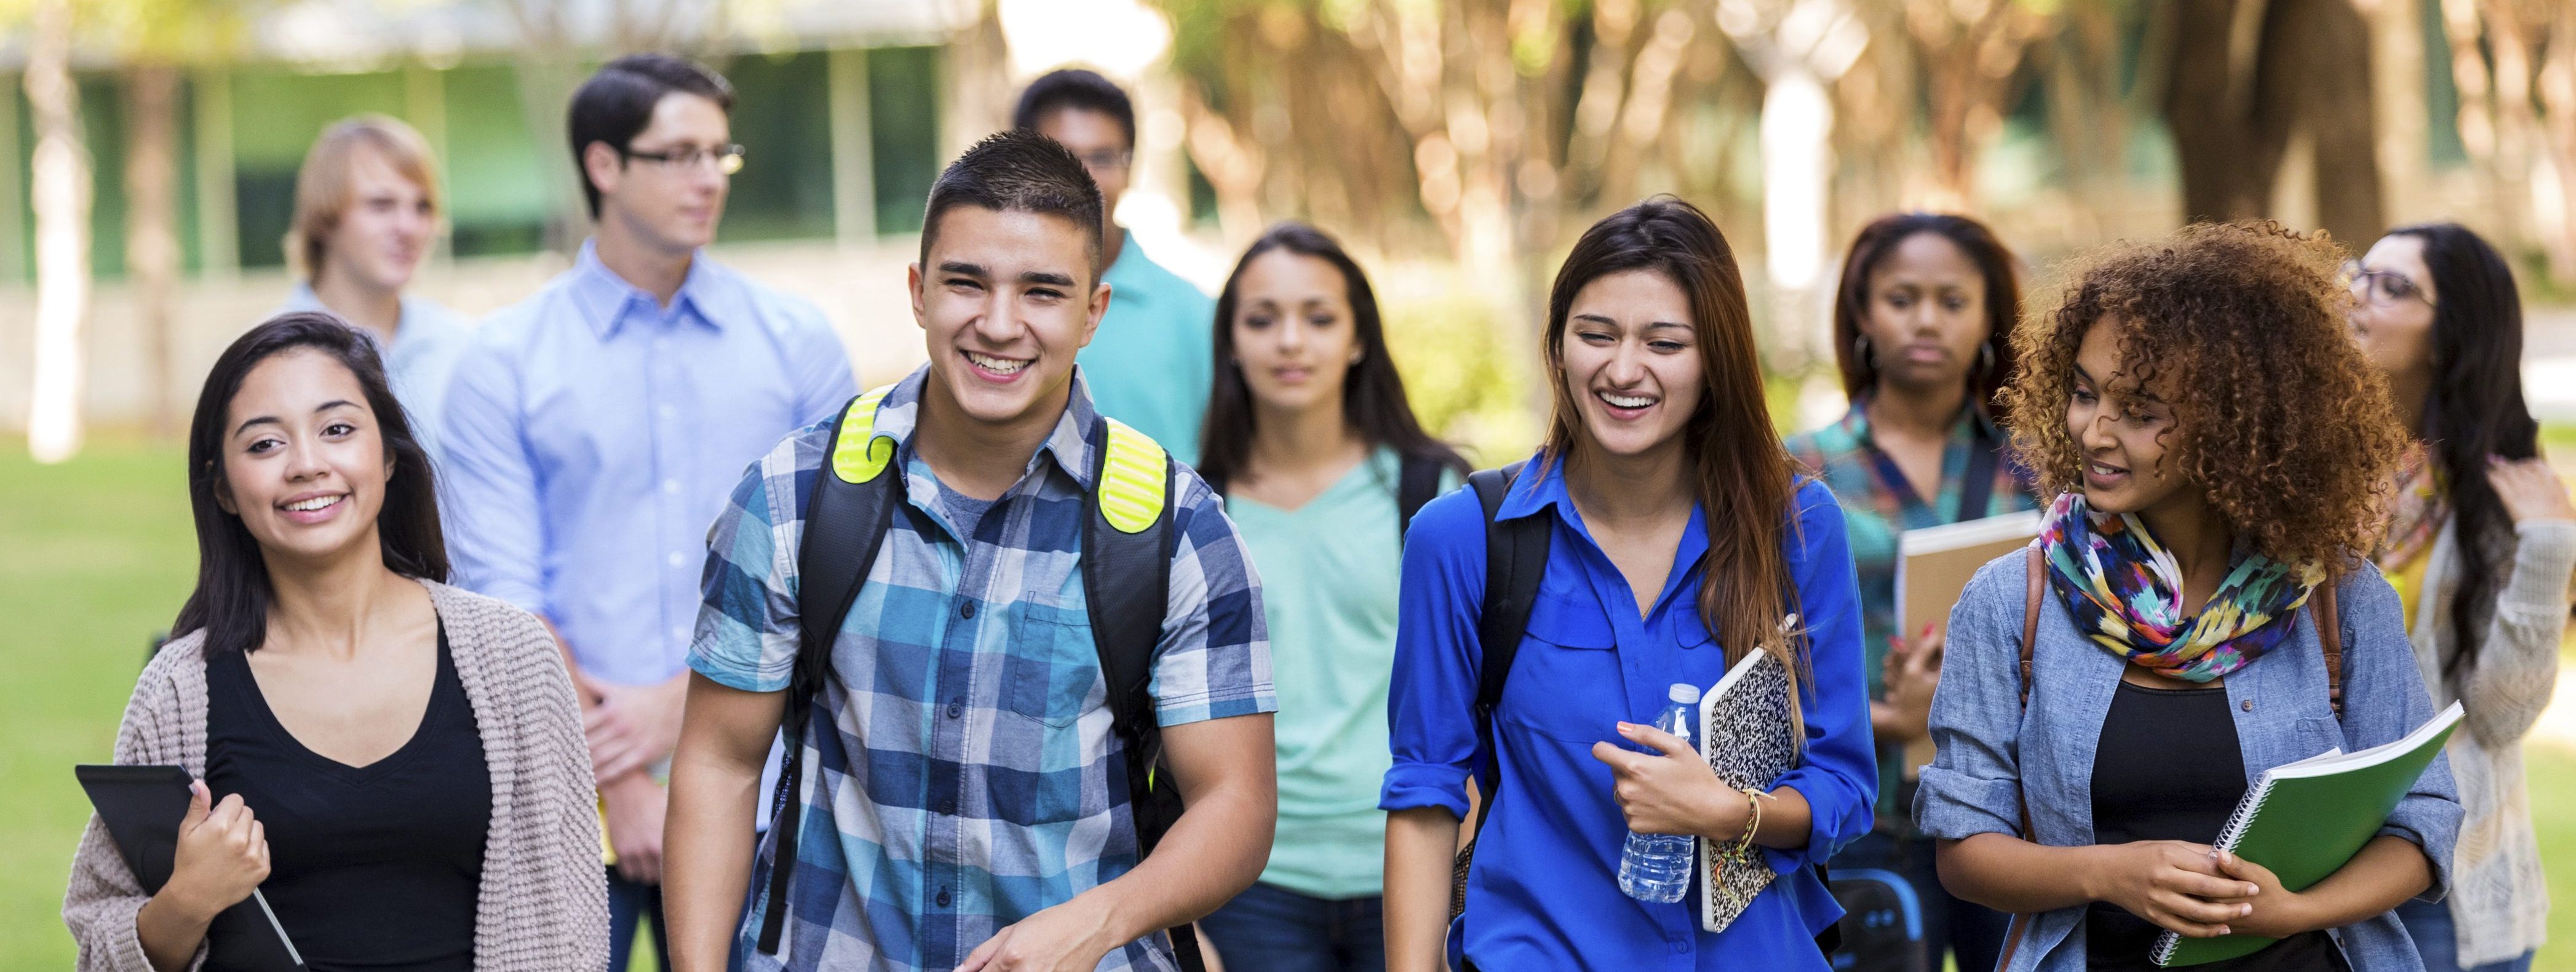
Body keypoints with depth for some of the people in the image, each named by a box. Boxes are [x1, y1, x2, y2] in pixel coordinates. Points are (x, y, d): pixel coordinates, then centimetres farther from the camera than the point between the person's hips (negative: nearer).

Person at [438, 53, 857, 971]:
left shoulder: (798, 344, 6)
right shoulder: (504, 363, 2)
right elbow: (499, 592, -3)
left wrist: (686, 701, -8)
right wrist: (621, 781, -10)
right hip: (568, 793, -1)